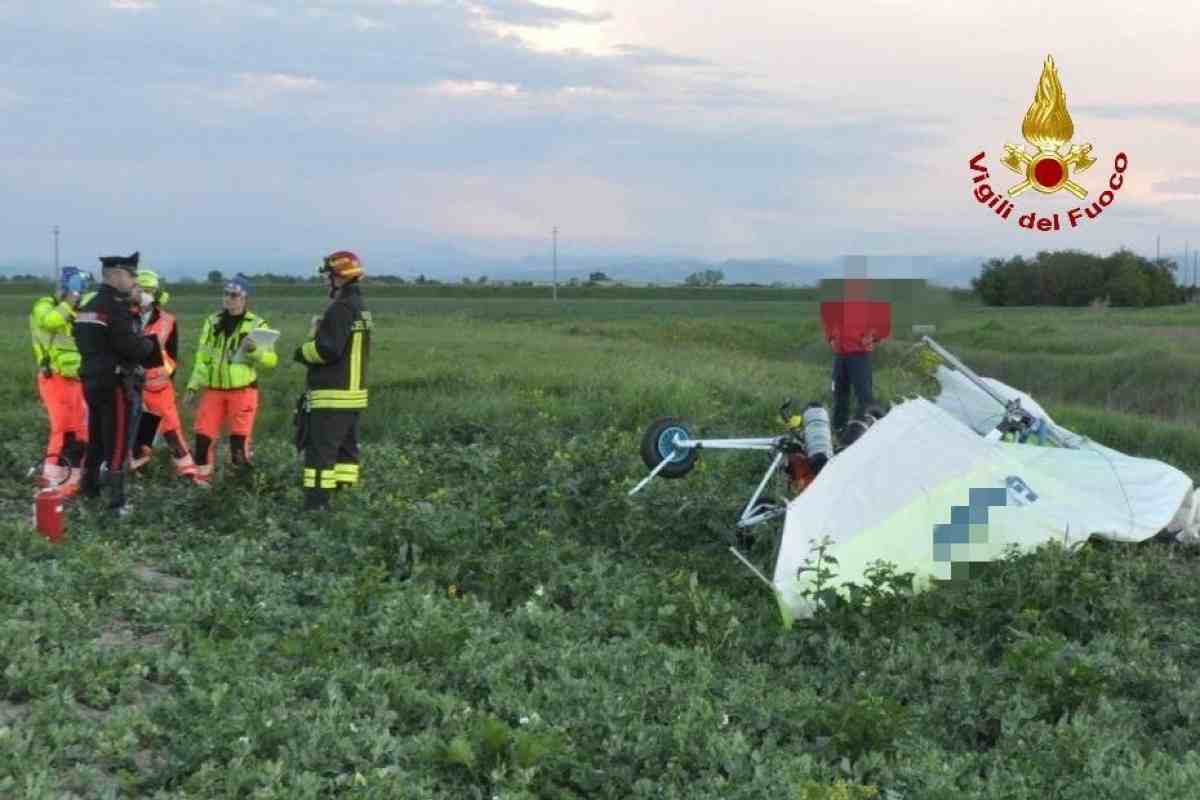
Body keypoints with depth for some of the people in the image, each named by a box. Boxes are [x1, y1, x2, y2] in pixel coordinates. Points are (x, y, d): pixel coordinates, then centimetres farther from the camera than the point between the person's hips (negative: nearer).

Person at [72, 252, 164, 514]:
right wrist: (149, 343, -1)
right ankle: (116, 501, -3)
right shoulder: (116, 307, -17)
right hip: (116, 383, -9)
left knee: (96, 437, 20)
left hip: (92, 380, 9)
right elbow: (132, 347, -22)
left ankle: (89, 487, 31)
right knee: (117, 442, -4)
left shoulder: (88, 306, 13)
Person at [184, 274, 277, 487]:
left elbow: (271, 360, -7)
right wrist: (193, 387, 12)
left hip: (243, 390, -4)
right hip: (214, 389, 4)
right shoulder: (212, 322, 11)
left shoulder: (256, 324, -1)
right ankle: (201, 478, 15)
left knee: (239, 438, -4)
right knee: (203, 435, 1)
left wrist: (254, 350, -25)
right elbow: (202, 359, 17)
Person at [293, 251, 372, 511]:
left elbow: (327, 349, -23)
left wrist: (301, 352, -5)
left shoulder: (341, 309, -17)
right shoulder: (361, 309, 15)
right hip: (354, 391, 10)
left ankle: (316, 503, -7)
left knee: (320, 449, -7)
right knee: (346, 447, 13)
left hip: (332, 395, -10)